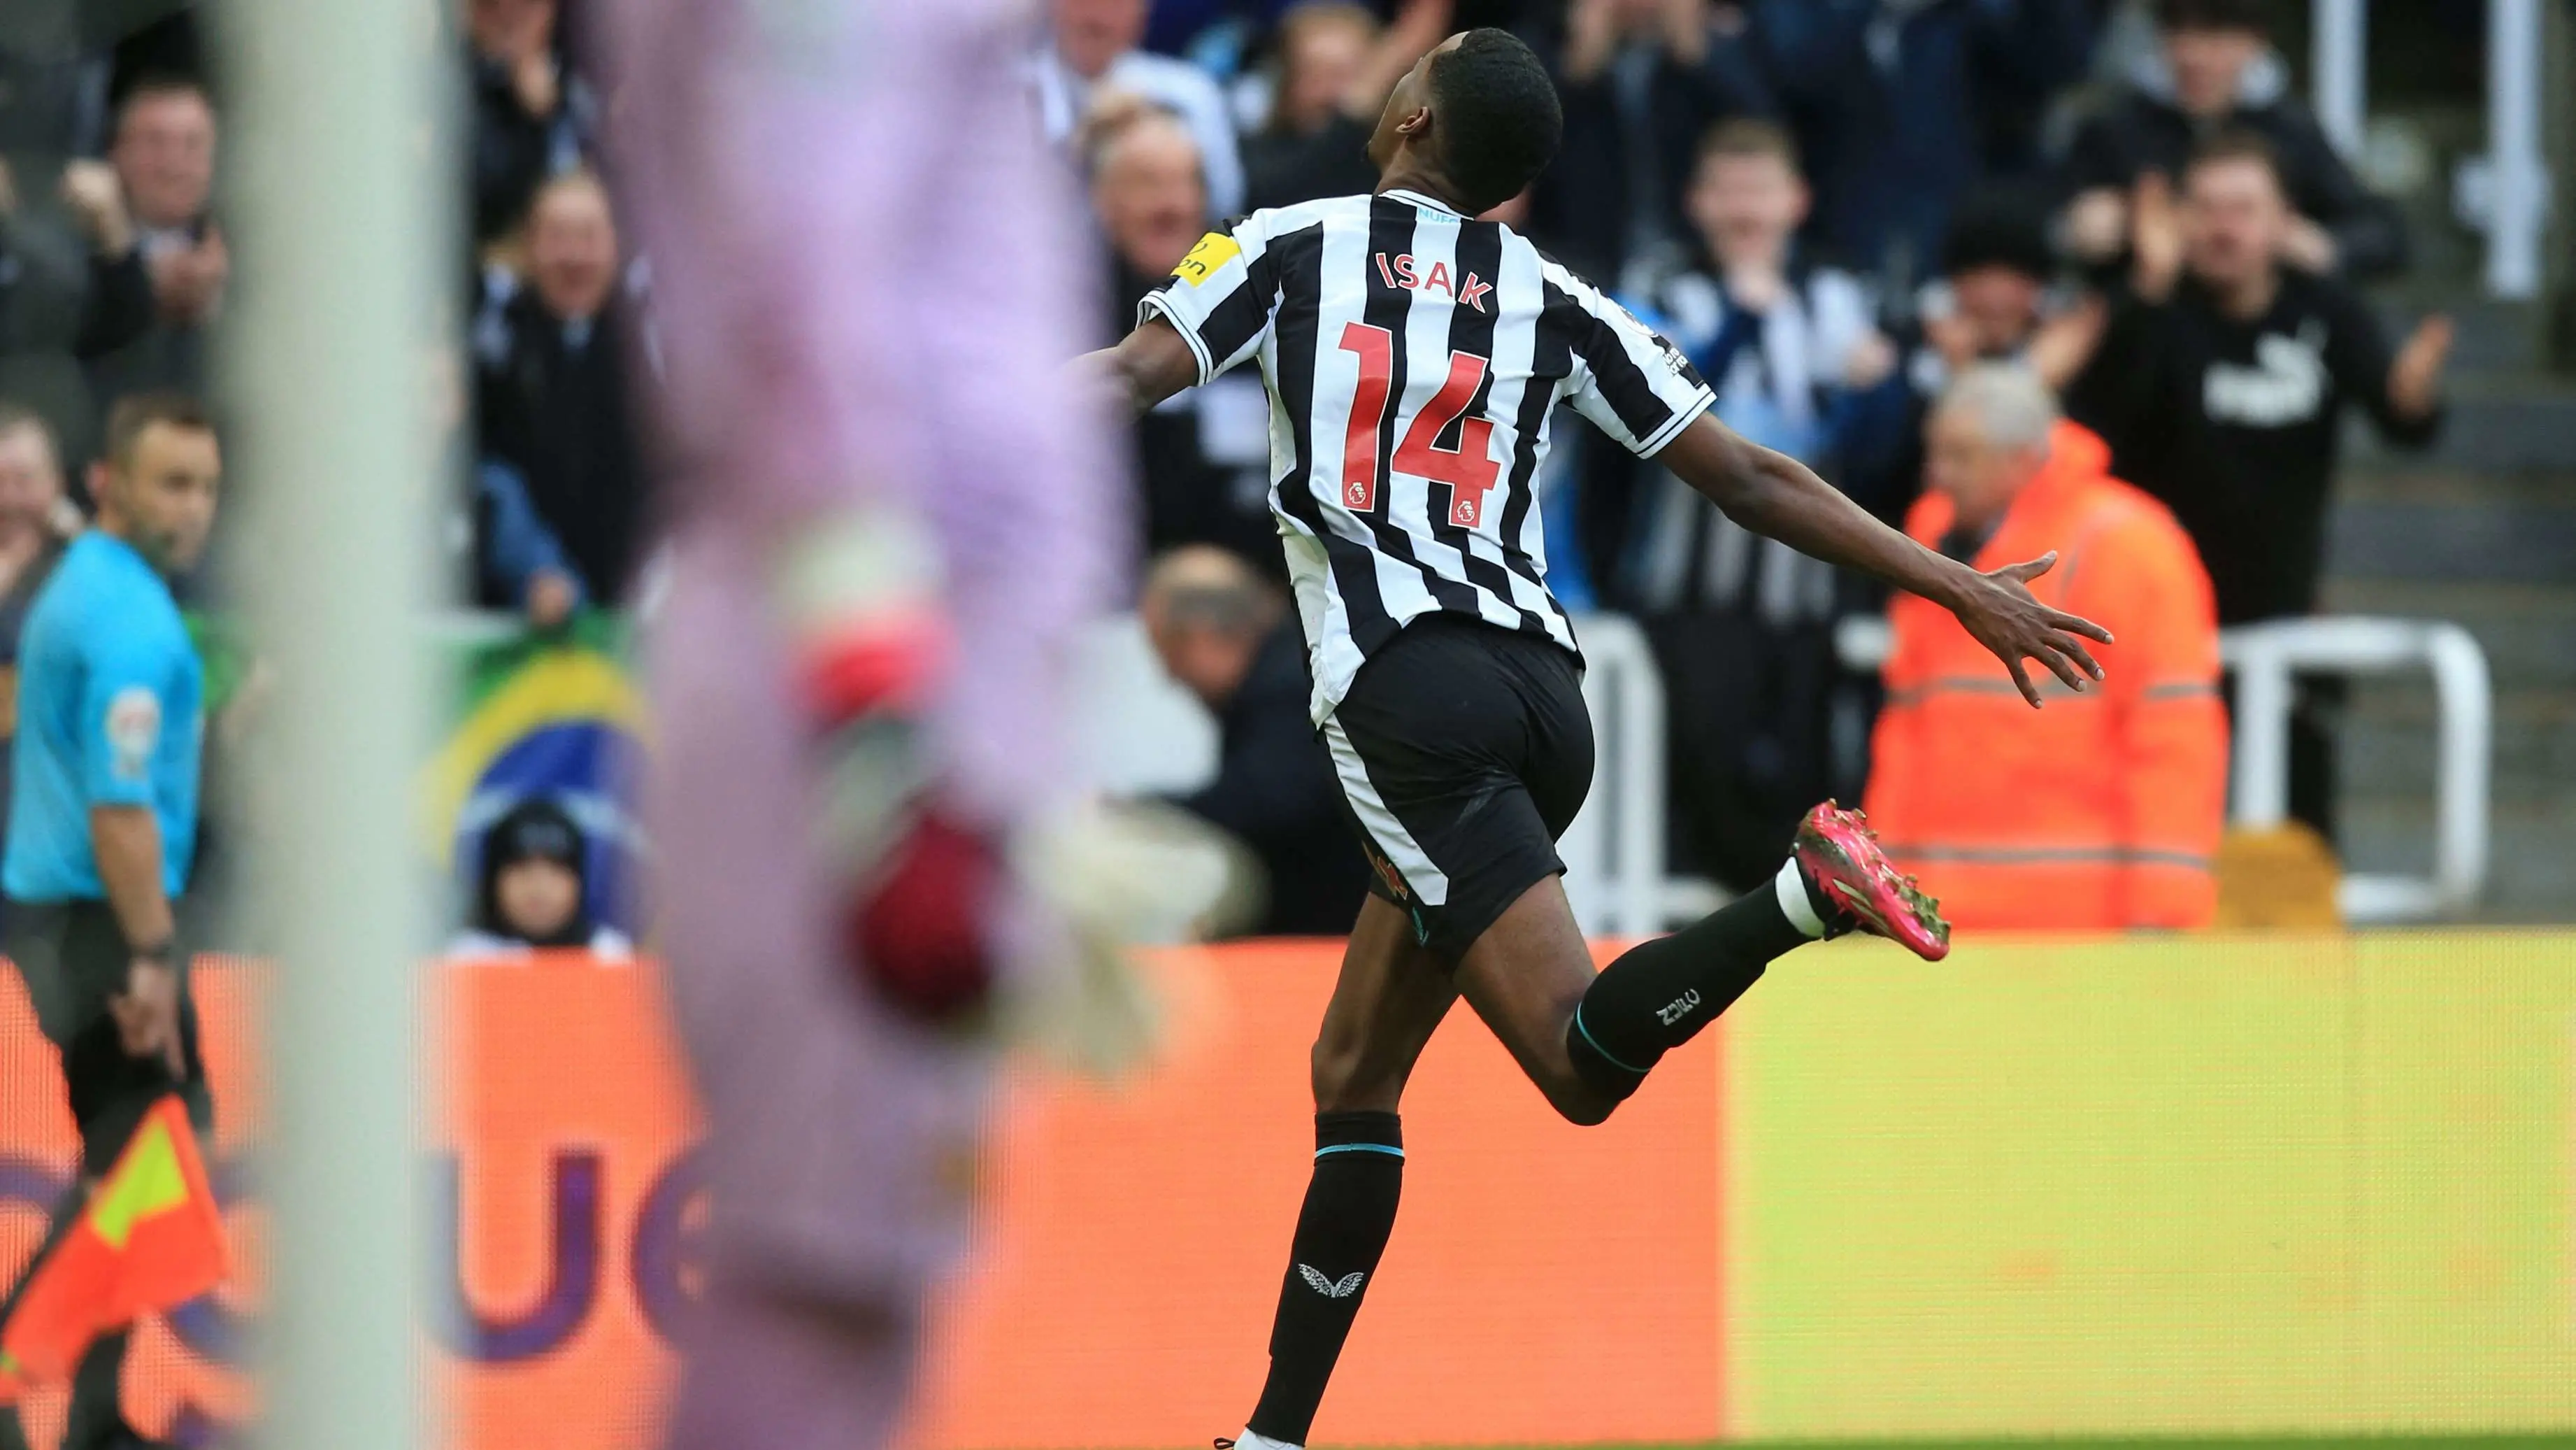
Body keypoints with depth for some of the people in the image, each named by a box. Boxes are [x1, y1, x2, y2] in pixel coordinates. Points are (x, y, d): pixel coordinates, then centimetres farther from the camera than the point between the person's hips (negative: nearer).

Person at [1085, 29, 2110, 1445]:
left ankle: (1803, 892, -40)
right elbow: (1749, 479, 14)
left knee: (1585, 1064, -17)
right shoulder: (1554, 304, 16)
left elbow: (1123, 382, -3)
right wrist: (1957, 586, 20)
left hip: (1408, 691, -6)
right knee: (1353, 1075, 15)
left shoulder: (1289, 247, 8)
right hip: (1542, 688, 6)